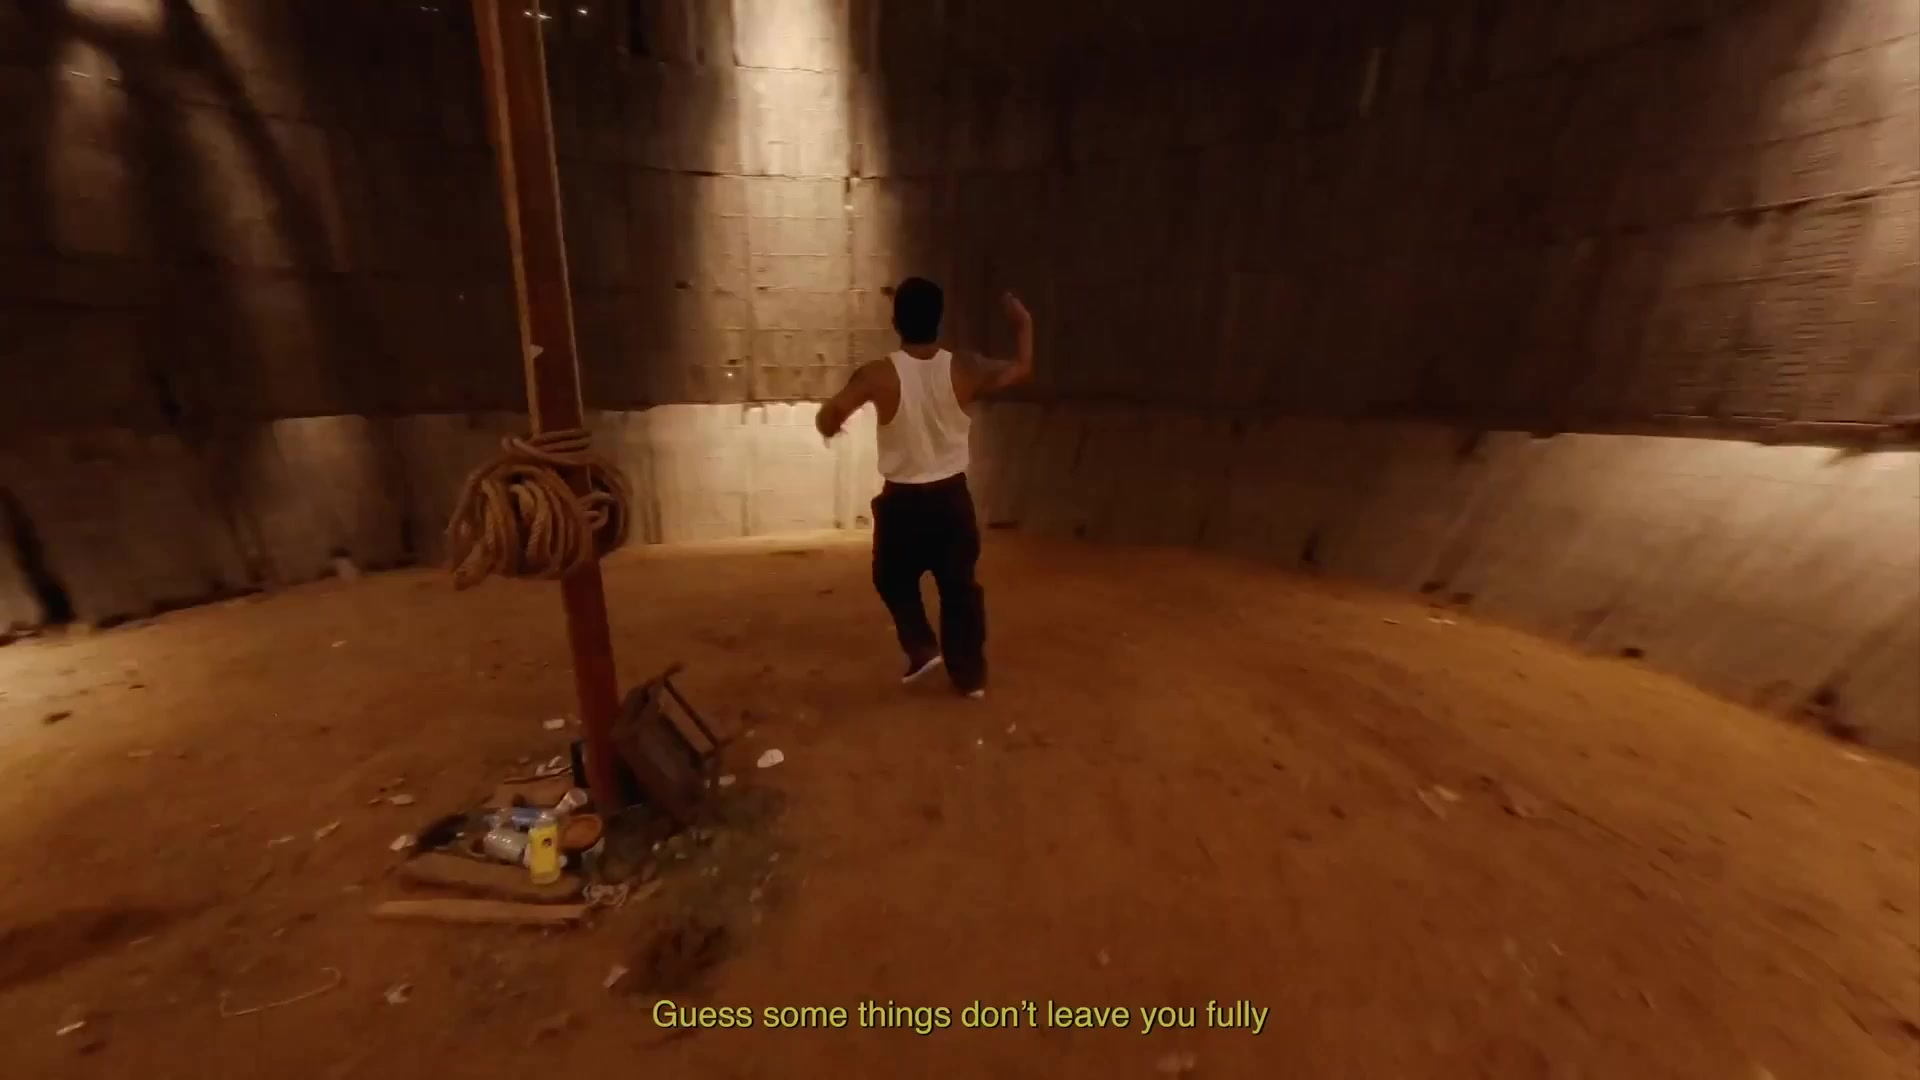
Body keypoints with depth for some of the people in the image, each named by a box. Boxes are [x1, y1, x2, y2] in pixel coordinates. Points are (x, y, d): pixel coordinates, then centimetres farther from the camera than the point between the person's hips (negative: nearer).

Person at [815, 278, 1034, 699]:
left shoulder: (878, 376, -15)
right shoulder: (964, 370, -8)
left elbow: (827, 421, -12)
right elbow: (1021, 368, 8)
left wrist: (833, 425, 12)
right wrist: (1023, 324, 25)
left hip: (902, 500, -2)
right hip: (952, 495, 2)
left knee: (894, 579, 23)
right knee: (960, 585, 13)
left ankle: (923, 649, 15)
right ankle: (970, 675, 21)